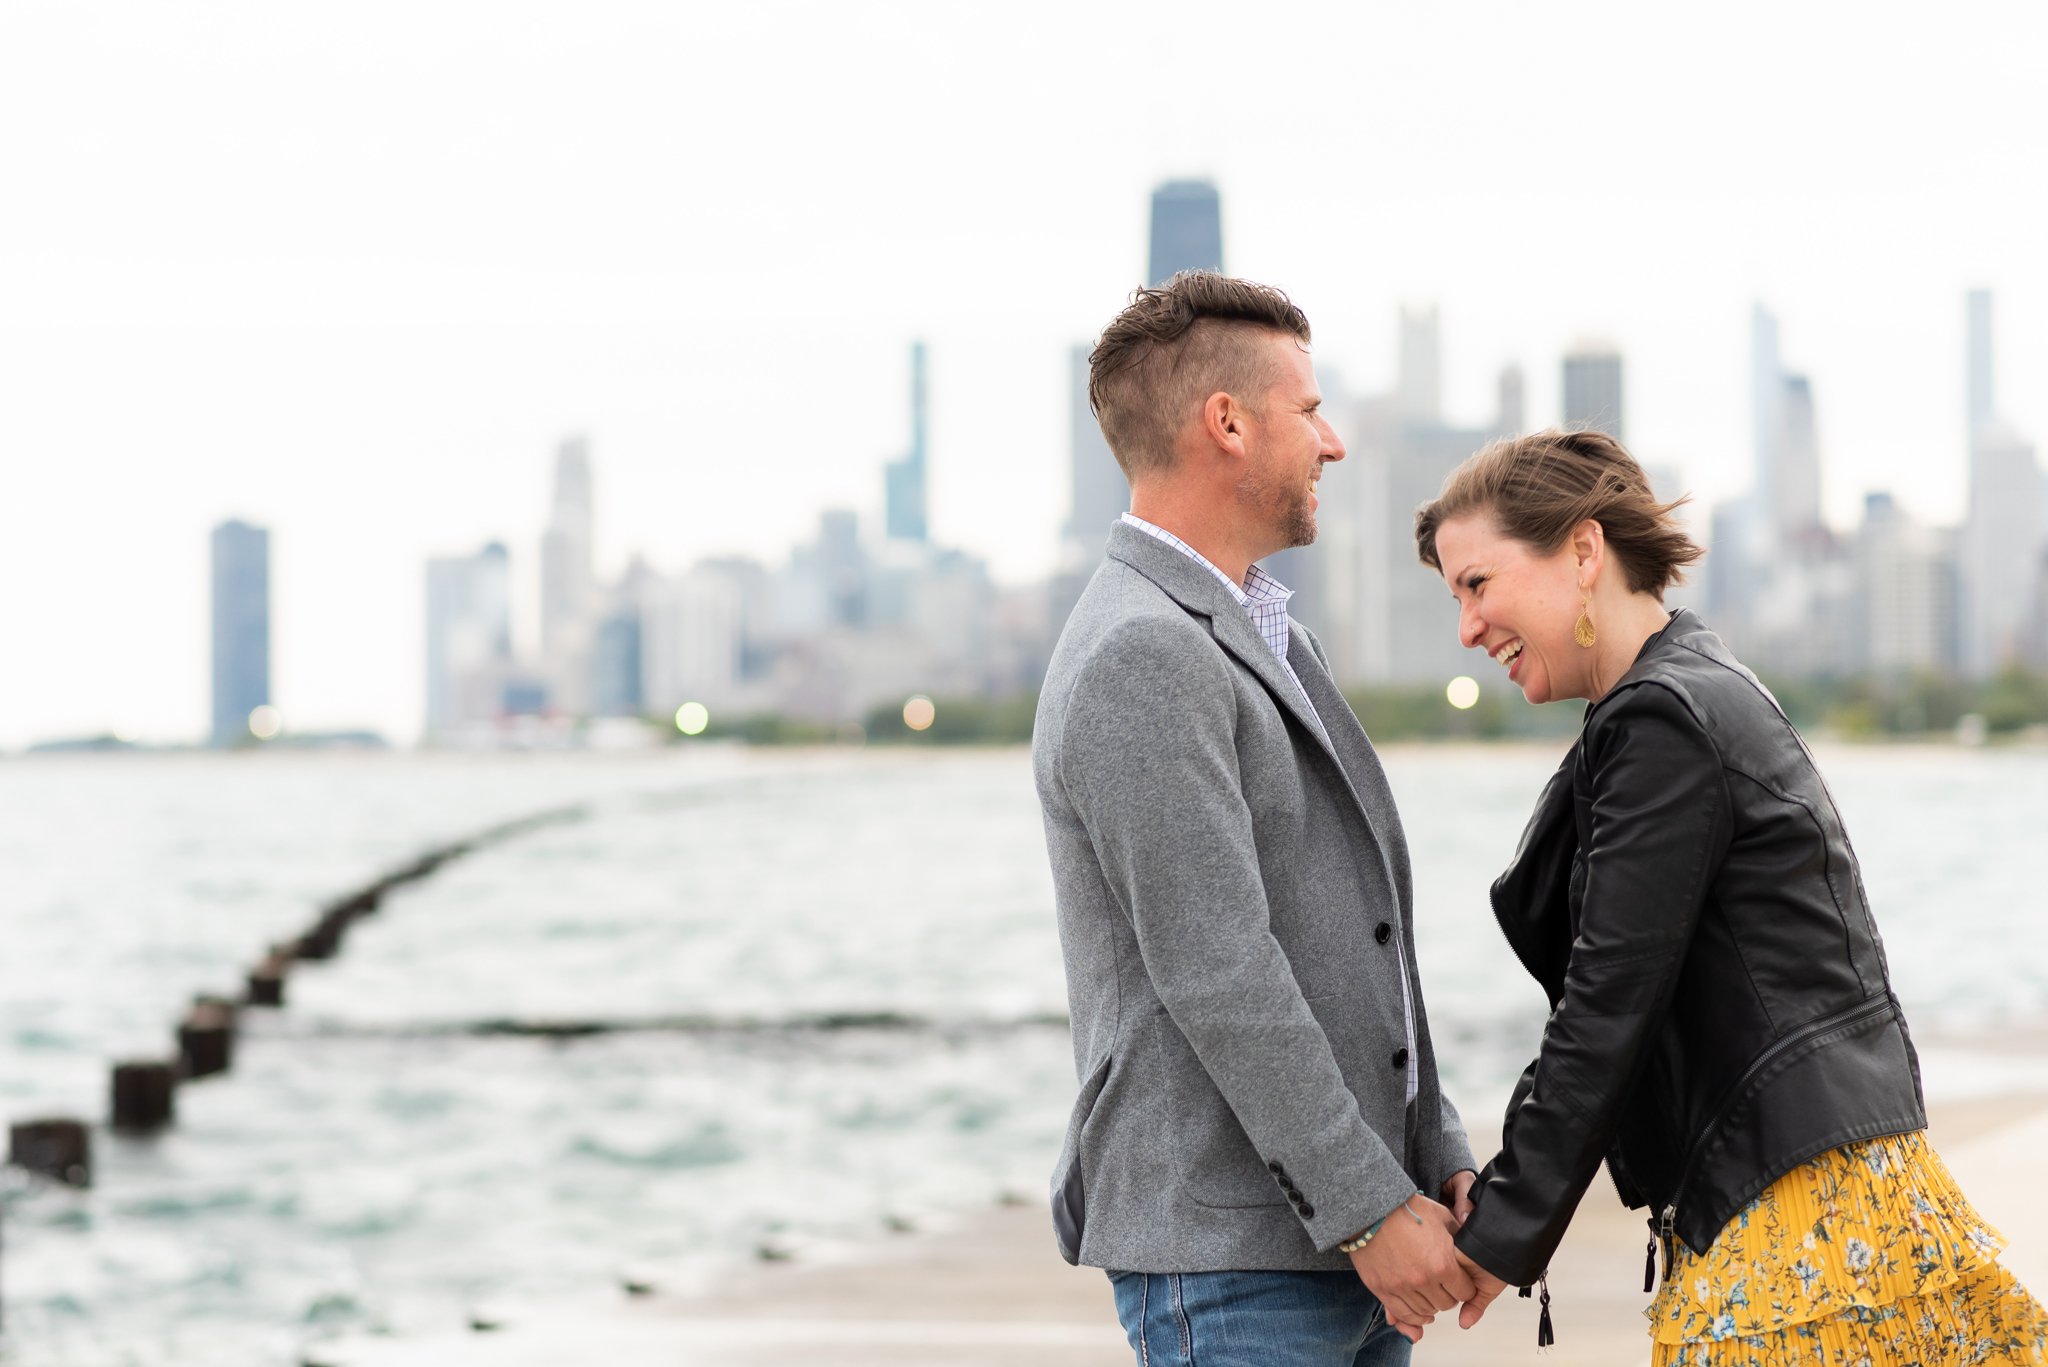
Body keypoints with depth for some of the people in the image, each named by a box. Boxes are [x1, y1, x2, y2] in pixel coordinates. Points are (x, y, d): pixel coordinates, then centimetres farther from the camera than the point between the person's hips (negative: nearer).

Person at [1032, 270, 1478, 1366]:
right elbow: (1217, 977, -20)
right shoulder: (1138, 659, -15)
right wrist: (1372, 1208, -17)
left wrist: (1440, 1164, 12)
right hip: (1229, 1257, -9)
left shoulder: (1259, 640, 19)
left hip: (1346, 1242, 9)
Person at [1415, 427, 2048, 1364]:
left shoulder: (1666, 723, -13)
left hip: (1799, 1208, -10)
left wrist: (1506, 1233, -9)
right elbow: (1609, 1000, 18)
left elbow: (1609, 1006, -15)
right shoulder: (1707, 695, 18)